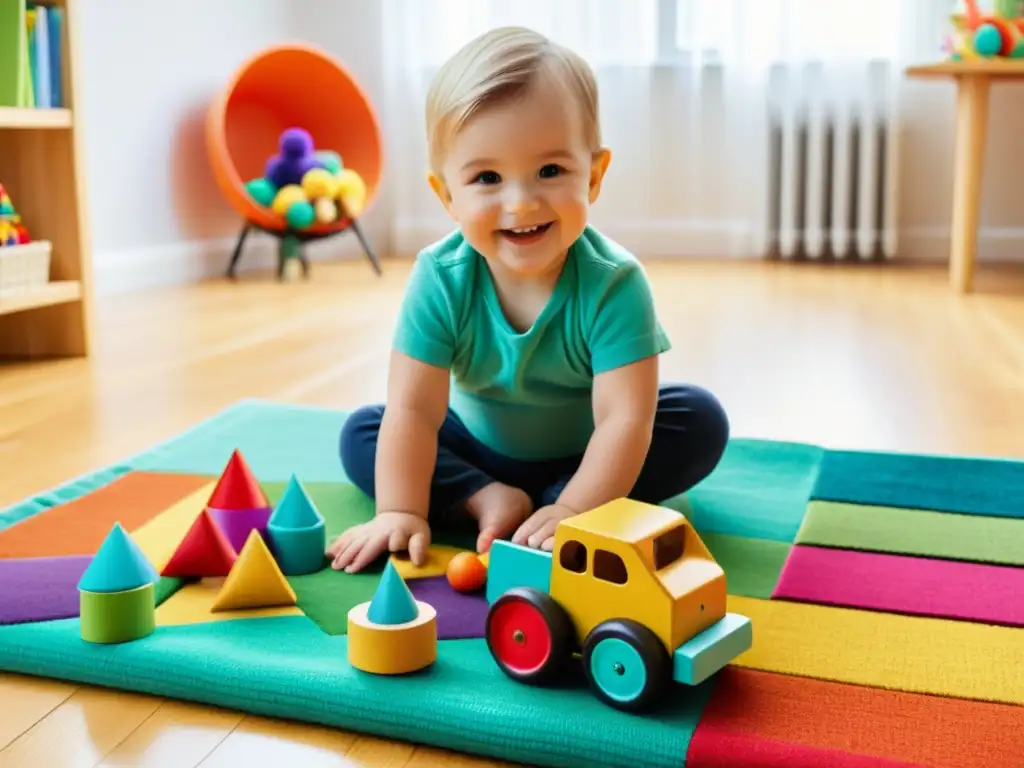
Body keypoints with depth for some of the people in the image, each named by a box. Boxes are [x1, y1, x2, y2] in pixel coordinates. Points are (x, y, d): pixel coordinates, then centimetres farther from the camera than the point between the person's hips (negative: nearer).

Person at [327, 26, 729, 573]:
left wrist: (573, 512, -39)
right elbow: (412, 409, -24)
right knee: (360, 433, -12)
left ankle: (550, 500, -22)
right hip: (479, 448, 2)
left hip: (583, 453, -1)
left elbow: (624, 417, -32)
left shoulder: (613, 284, -30)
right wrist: (401, 512, -30)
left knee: (700, 420, -21)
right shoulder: (441, 280, -25)